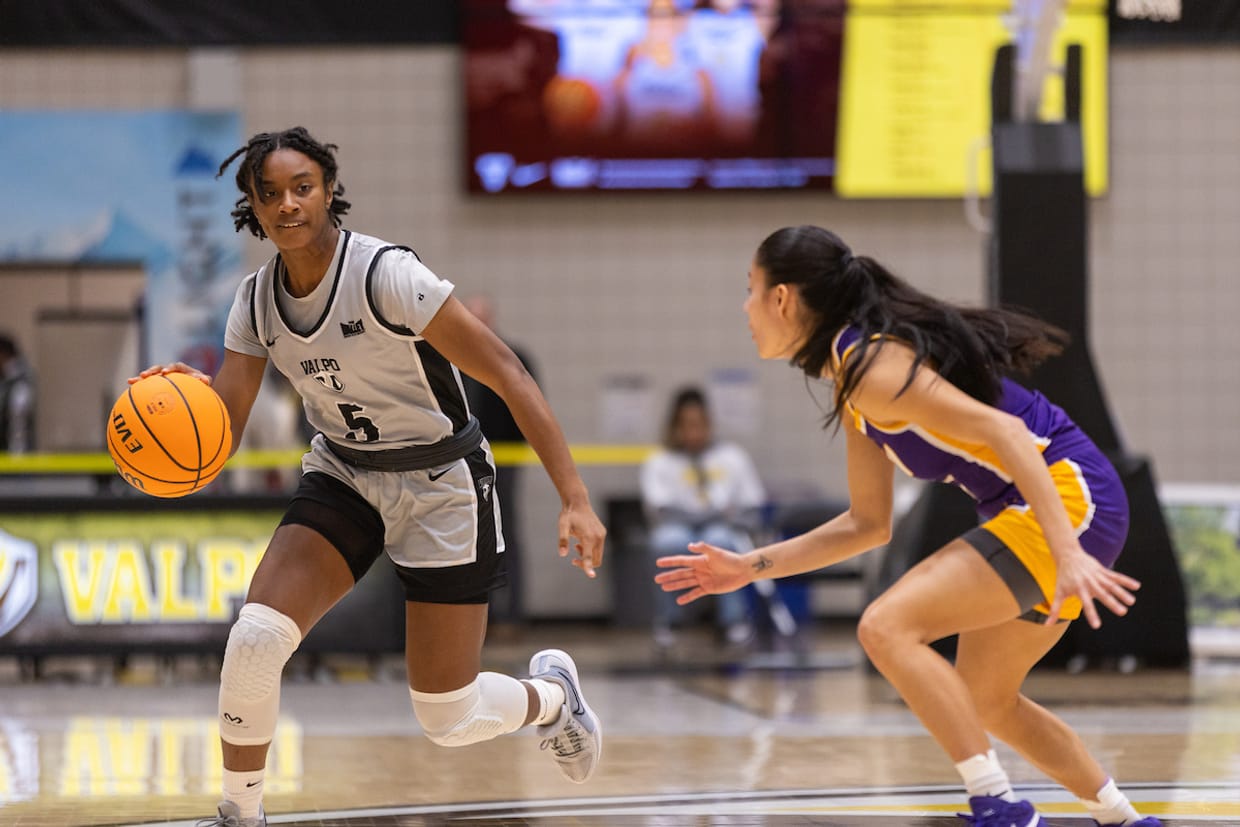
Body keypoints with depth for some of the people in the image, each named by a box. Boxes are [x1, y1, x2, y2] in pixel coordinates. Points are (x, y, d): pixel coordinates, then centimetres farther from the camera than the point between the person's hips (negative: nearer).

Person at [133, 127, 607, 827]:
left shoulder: (385, 274, -25)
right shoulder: (257, 301, -5)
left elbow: (505, 372, -24)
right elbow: (222, 432, -4)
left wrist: (576, 499, -29)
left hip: (441, 486, -4)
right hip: (343, 476, 5)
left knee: (449, 720, -1)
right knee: (254, 639, -20)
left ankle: (552, 693, 34)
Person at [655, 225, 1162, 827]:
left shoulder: (870, 362, -15)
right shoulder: (855, 377, 15)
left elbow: (1002, 431, -24)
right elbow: (869, 523, 21)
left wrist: (1067, 552, -32)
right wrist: (752, 567, 19)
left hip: (1066, 495, -10)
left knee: (887, 626, -18)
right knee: (983, 701, 20)